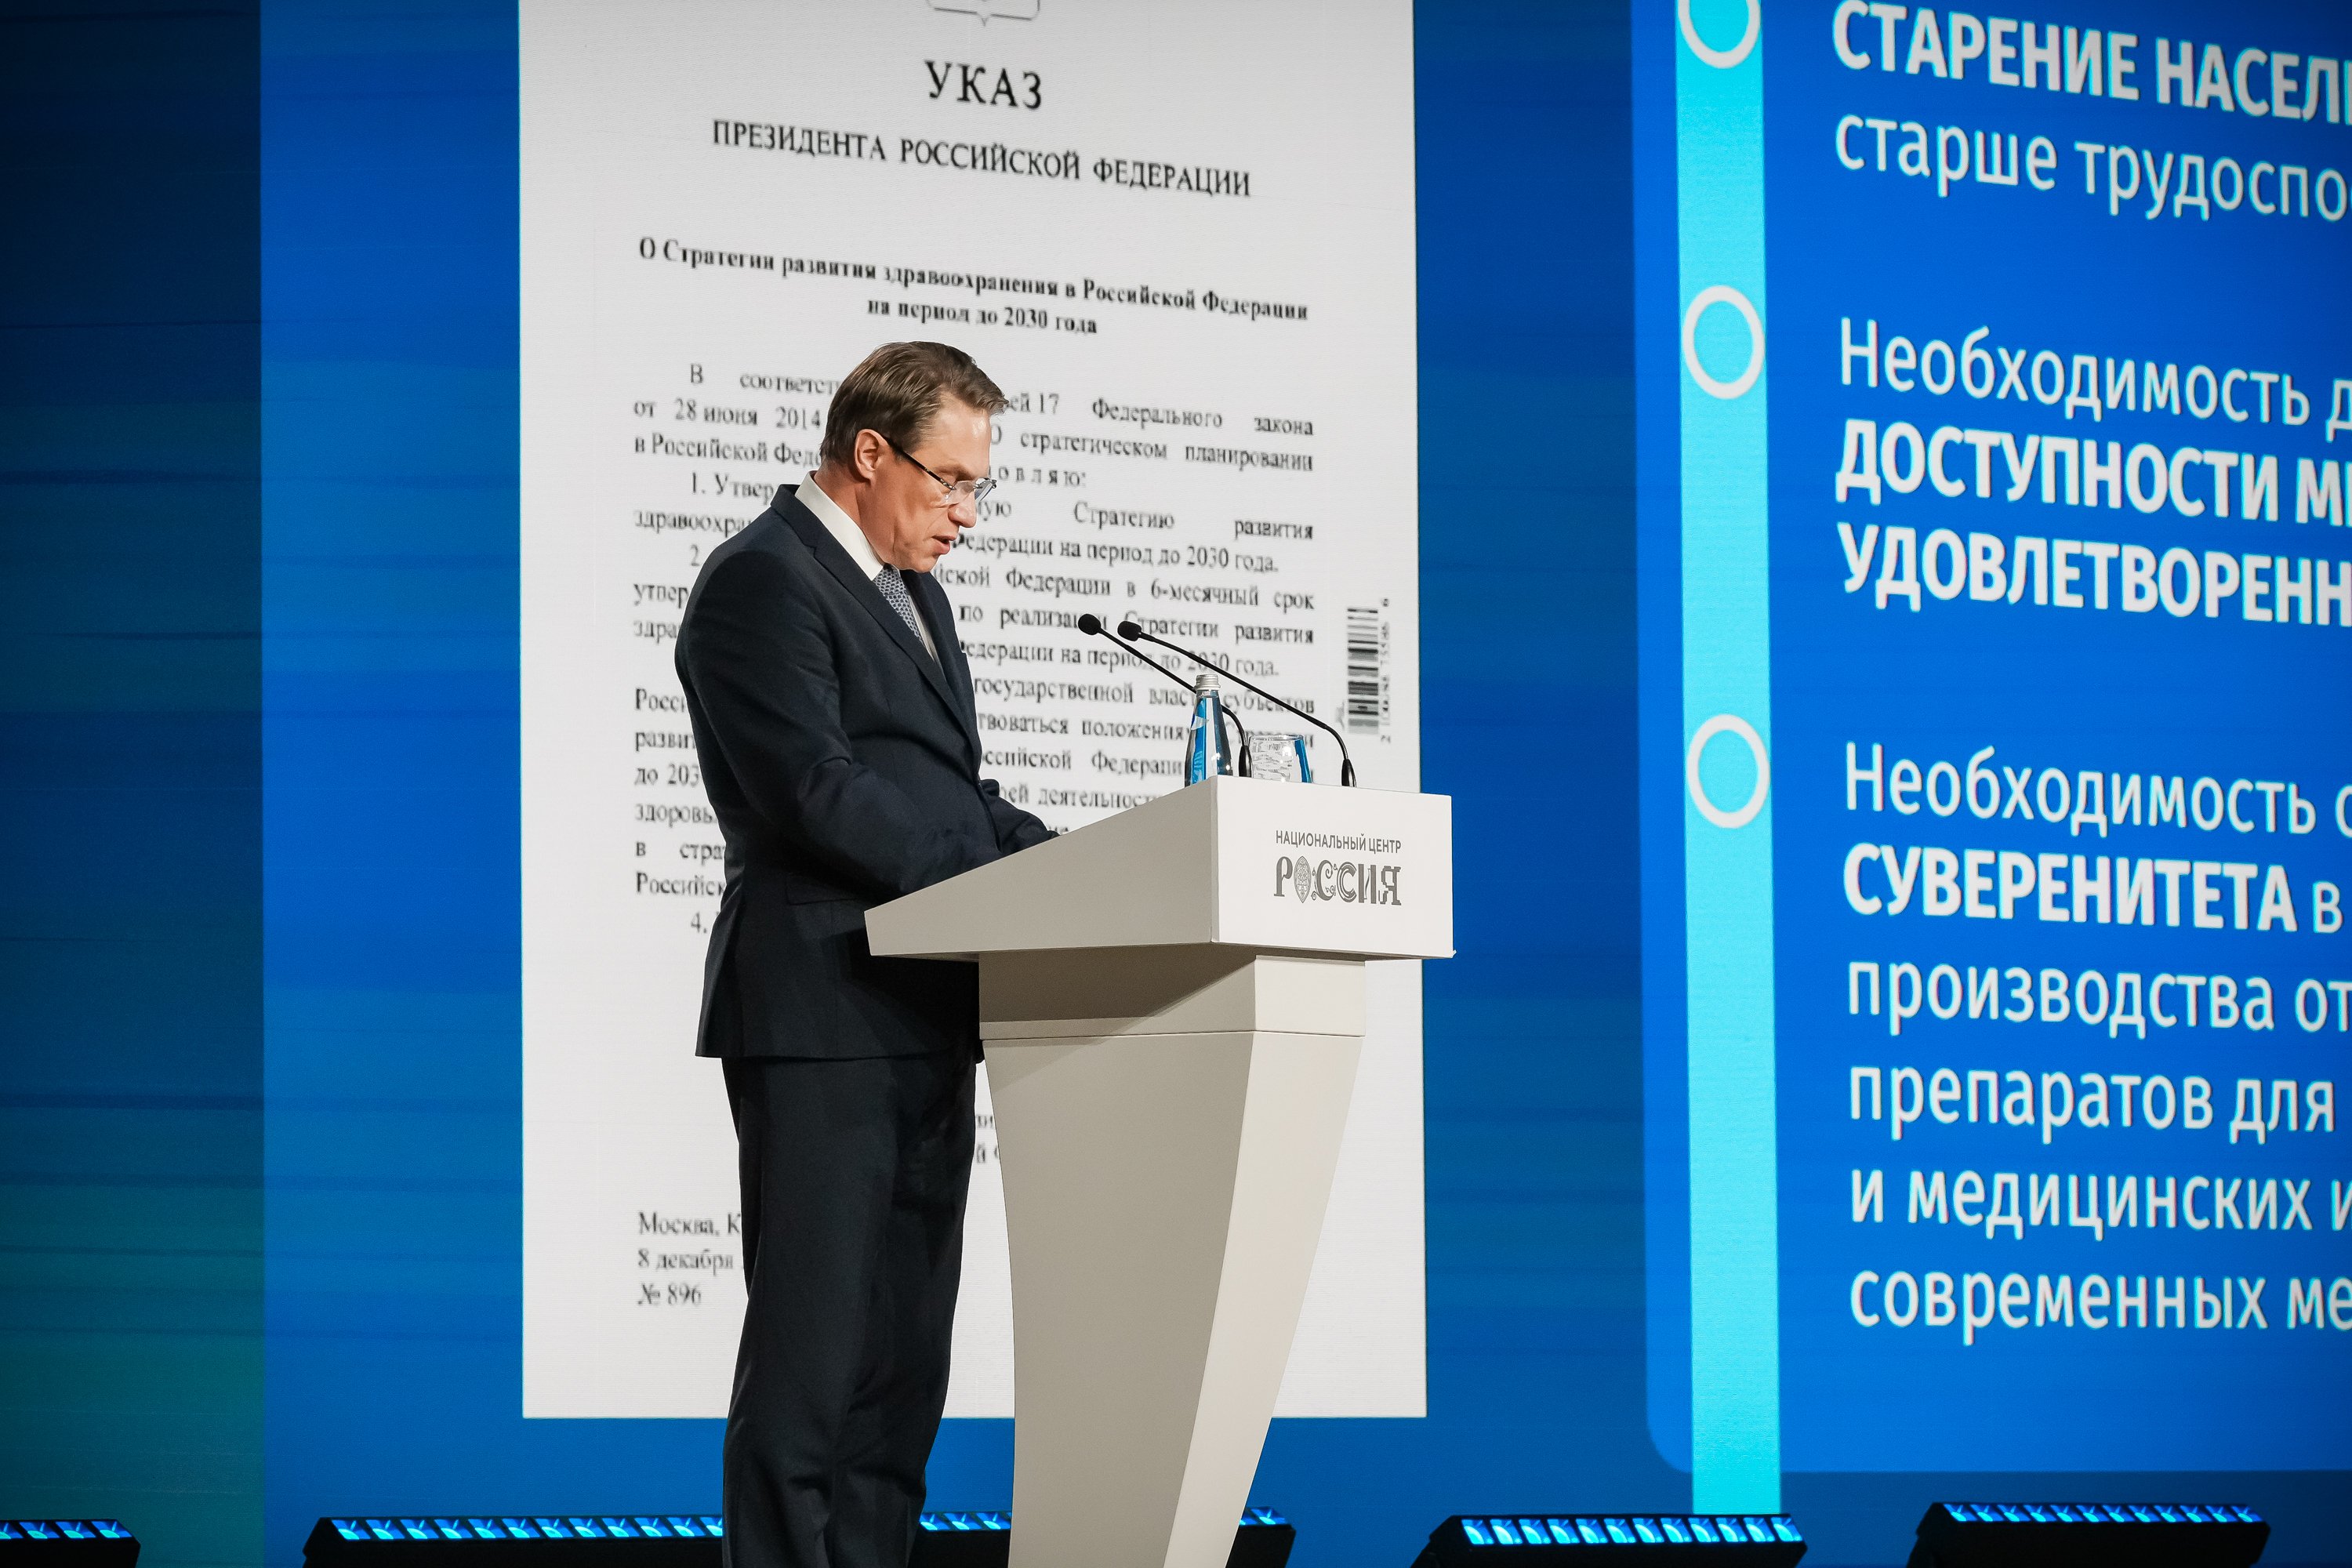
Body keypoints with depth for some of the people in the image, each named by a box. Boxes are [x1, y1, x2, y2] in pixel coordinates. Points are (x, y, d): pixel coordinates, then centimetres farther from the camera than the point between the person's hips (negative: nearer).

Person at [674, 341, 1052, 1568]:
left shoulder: (909, 591, 21)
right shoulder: (765, 580, -10)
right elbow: (818, 791, -19)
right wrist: (1006, 878, -19)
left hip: (922, 1027, 9)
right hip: (822, 1018, -9)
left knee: (903, 1359, 9)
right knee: (811, 1347, -9)